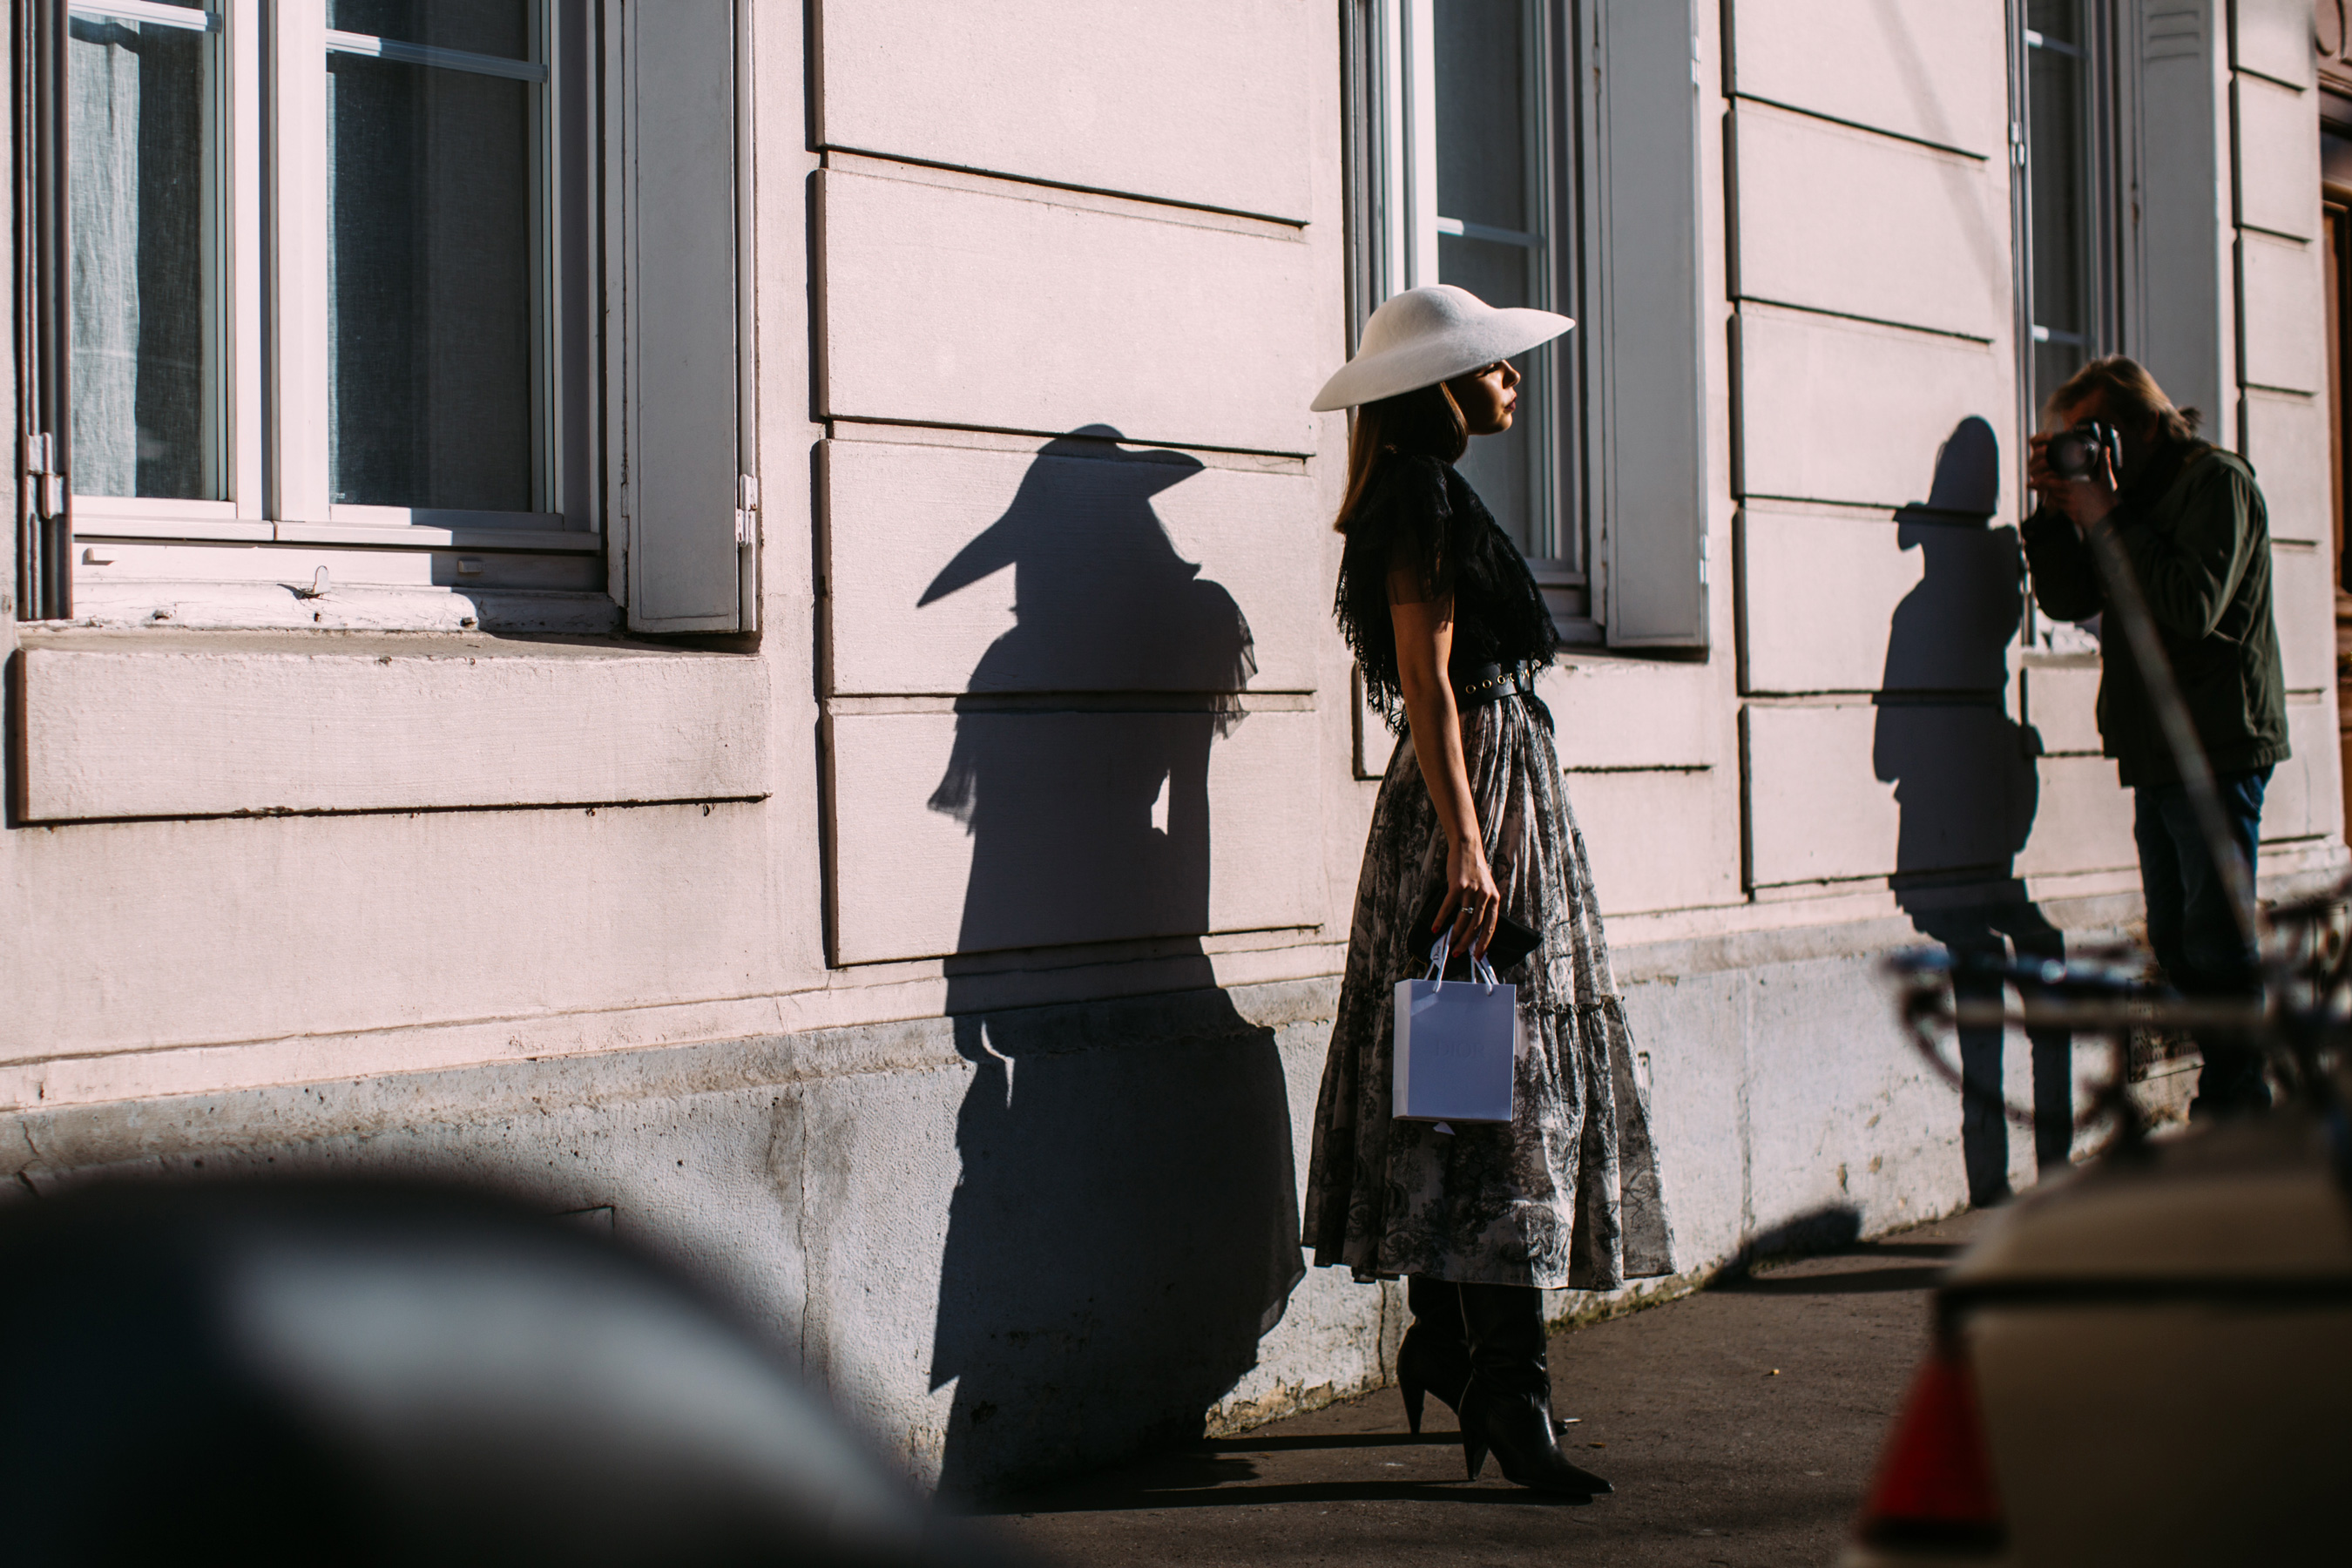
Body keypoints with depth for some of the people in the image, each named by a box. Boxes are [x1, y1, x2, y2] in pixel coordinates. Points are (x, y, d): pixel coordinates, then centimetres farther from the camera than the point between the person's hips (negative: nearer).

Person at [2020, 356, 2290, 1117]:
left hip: (2217, 748, -9)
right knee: (2176, 941, 9)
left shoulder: (2217, 482, -7)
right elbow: (2068, 600, 11)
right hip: (2157, 754, 9)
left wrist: (2106, 521, -15)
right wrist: (2057, 511, -1)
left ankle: (2233, 1114, -7)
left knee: (2217, 940, -9)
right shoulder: (2134, 495, 16)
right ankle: (2238, 1099, 15)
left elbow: (2195, 606, -20)